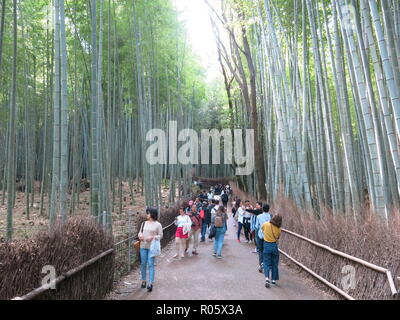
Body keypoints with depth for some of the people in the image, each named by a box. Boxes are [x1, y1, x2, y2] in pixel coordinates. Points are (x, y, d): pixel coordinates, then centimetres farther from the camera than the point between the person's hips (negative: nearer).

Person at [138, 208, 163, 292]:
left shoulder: (158, 224, -4)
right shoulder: (144, 223, 9)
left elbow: (160, 235, -3)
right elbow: (140, 232, 16)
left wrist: (152, 237, -18)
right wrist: (140, 235, -6)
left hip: (152, 247, -4)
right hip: (143, 246, 4)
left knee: (150, 264, -6)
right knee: (143, 264, 10)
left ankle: (150, 283, -3)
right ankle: (143, 280, 24)